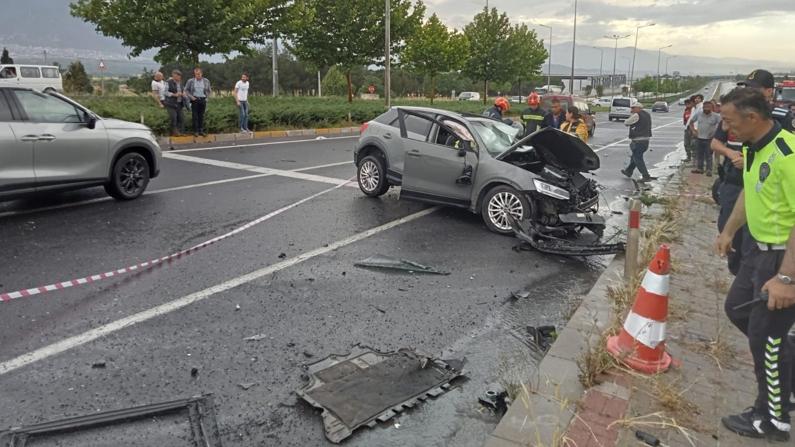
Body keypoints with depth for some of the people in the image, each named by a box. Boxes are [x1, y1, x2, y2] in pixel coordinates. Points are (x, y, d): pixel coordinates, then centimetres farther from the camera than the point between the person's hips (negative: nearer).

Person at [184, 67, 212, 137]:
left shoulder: (206, 81, 5)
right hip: (195, 100, -1)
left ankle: (201, 130, 11)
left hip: (203, 100, 2)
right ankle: (196, 131, 4)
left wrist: (206, 97, 6)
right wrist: (191, 97, -4)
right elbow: (186, 90, 7)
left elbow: (209, 90, 17)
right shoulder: (190, 81, 0)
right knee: (195, 116, -1)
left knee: (201, 116, 4)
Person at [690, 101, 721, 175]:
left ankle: (709, 170, 7)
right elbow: (691, 122, 12)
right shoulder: (698, 114, 2)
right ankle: (699, 168, 23)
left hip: (709, 139, -3)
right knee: (699, 154, 11)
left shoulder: (715, 116, -7)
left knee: (708, 155, 0)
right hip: (699, 138, 3)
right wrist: (693, 130, 1)